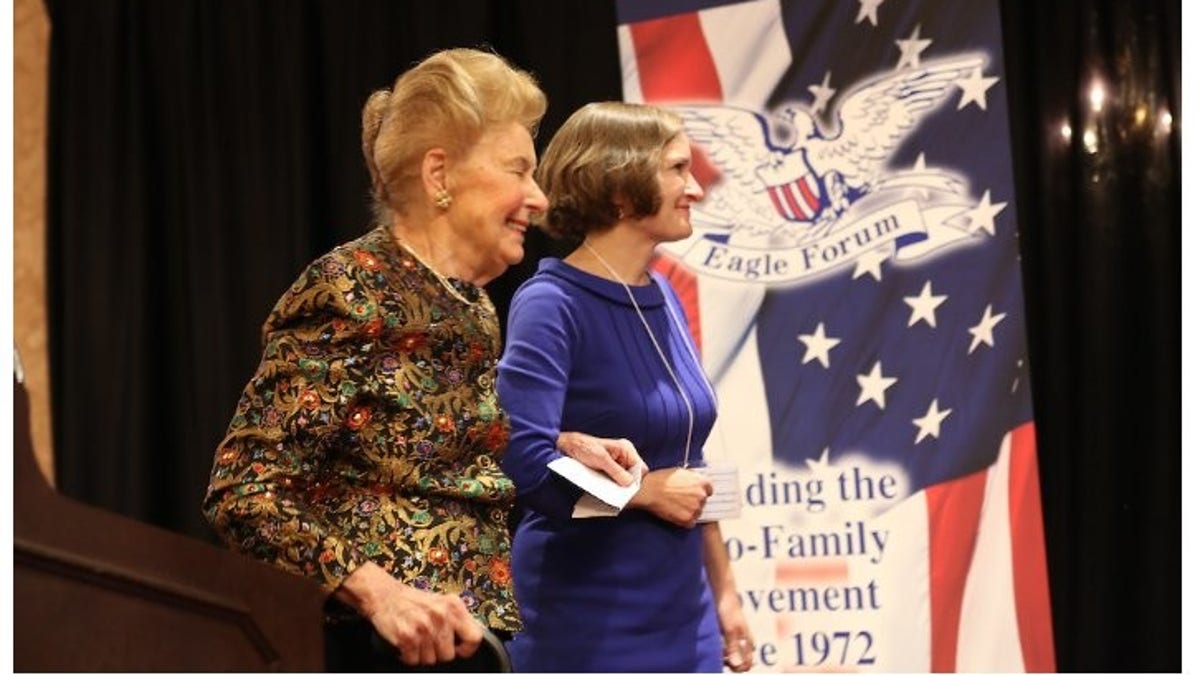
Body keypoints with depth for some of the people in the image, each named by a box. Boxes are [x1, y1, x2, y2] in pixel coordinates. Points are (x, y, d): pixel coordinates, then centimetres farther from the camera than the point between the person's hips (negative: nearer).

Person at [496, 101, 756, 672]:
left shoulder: (664, 299, 9)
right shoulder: (552, 304, -14)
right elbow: (521, 459, -26)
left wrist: (723, 591, 16)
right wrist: (648, 490, -14)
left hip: (680, 620, 7)